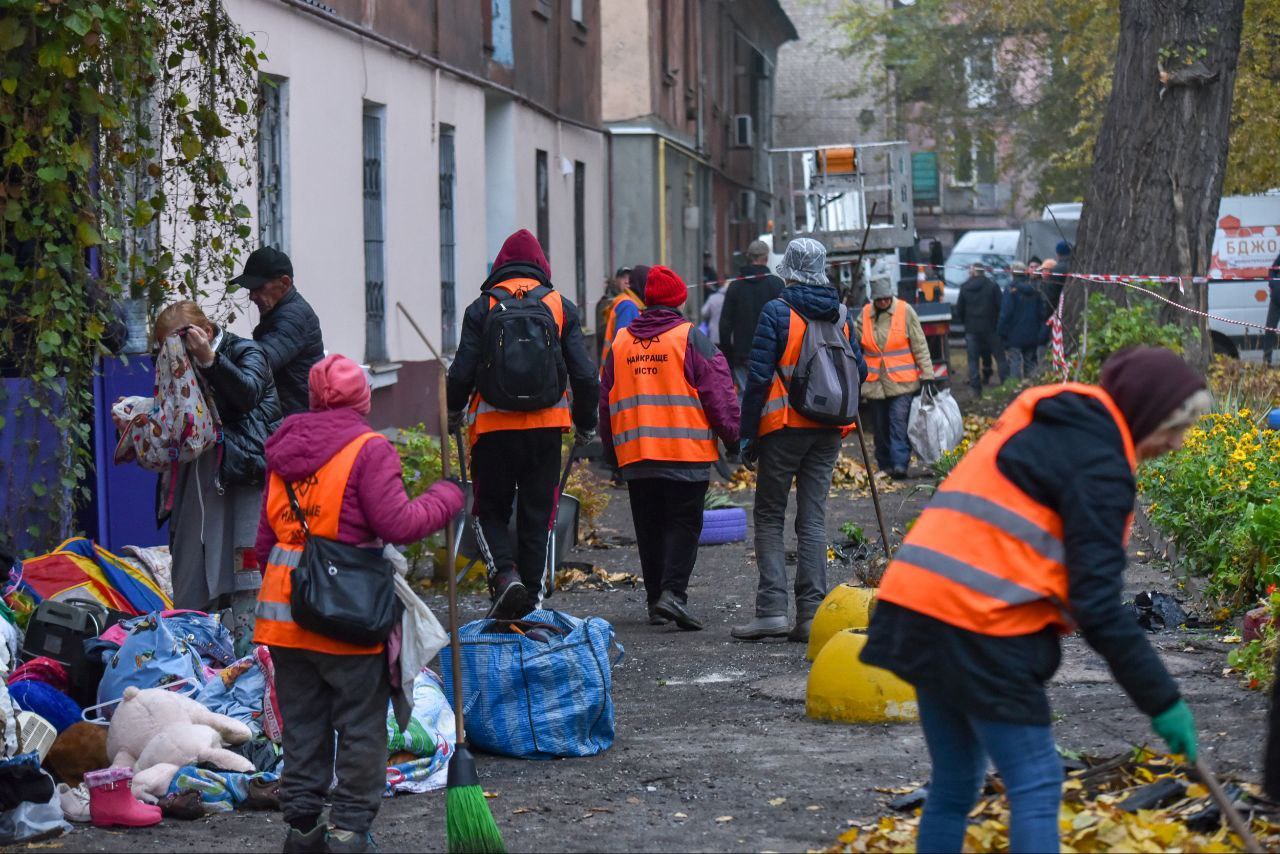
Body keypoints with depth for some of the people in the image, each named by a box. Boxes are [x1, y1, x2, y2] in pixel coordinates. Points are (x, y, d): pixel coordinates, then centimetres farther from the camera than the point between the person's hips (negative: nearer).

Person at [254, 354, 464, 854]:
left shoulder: (283, 453, 11)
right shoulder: (369, 449, -9)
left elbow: (265, 540, 15)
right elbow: (398, 525, -14)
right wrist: (445, 499, 1)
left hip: (284, 610, 6)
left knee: (302, 722, 14)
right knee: (360, 724, 4)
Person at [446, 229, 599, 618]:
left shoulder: (482, 308, -1)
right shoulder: (561, 307, 3)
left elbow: (462, 372, -3)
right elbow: (584, 374, 1)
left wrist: (453, 415, 16)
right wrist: (586, 425, 15)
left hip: (493, 426, -1)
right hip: (546, 426, 1)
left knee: (491, 509, 12)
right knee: (537, 514, 10)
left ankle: (504, 573, -12)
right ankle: (531, 598, 12)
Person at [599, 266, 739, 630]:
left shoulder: (620, 342, 11)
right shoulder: (691, 338, -4)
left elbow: (606, 401, 18)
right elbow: (718, 394, -6)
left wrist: (611, 448, 26)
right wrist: (732, 436, 3)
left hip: (634, 454, 4)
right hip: (686, 451, -4)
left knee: (650, 528, 12)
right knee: (684, 523, -1)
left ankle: (656, 600, 15)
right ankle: (673, 592, -17)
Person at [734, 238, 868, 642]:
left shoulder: (776, 313, -9)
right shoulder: (840, 315, 6)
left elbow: (758, 378, -11)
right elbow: (859, 372, 11)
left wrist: (747, 434, -6)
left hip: (784, 428, -4)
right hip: (828, 430, 4)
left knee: (769, 517, 4)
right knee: (813, 520, 7)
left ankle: (771, 609, -6)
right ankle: (811, 613, 1)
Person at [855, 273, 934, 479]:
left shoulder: (905, 311, -3)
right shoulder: (865, 315, 5)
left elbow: (919, 345, 0)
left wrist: (927, 374, -4)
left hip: (902, 382, -3)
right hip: (874, 383, 3)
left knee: (899, 421, -14)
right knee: (879, 426, 8)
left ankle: (899, 463, -18)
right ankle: (884, 465, 18)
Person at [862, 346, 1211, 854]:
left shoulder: (1047, 425, 21)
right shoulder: (1097, 465, -8)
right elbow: (1097, 603, -13)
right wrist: (1161, 699, -9)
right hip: (980, 626, -9)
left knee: (955, 784, 16)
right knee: (1036, 786, -3)